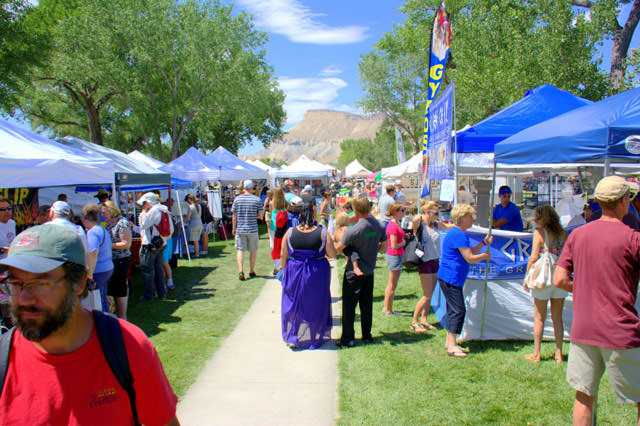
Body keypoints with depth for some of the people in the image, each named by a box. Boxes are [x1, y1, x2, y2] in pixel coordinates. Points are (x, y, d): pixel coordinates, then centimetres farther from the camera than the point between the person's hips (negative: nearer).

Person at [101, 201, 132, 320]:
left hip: (121, 260, -8)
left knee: (121, 289, -1)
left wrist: (109, 245, -18)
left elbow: (126, 244, -18)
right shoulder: (109, 223, 11)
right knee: (113, 288, 15)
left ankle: (122, 316, 8)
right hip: (111, 260, 9)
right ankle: (116, 313, 28)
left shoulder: (122, 223, -14)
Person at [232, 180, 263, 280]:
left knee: (240, 250, 5)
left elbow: (234, 215, 1)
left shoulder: (237, 199, -1)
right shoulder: (257, 199, -3)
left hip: (240, 229, 0)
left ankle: (240, 271, -9)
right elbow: (260, 215, -3)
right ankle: (252, 272, 21)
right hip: (253, 229, 0)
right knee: (253, 251, 12)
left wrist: (233, 228, 9)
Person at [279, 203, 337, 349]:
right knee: (315, 305, 15)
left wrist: (284, 270, 14)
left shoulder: (290, 233, -8)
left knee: (294, 304, 16)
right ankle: (314, 338, 26)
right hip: (317, 275, -1)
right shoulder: (323, 233, -12)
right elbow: (333, 255, -7)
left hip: (294, 273, 1)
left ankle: (293, 339, 21)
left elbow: (283, 255, -1)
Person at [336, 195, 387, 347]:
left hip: (354, 272, -5)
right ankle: (367, 335, 23)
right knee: (367, 304, 15)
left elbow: (338, 249, -13)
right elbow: (384, 247, 8)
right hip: (369, 271, 6)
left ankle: (348, 338, 8)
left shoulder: (353, 230, -22)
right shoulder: (379, 226, -4)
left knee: (349, 305, 5)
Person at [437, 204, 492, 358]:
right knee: (458, 310, -9)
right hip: (451, 278, -11)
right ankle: (452, 346, -5)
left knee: (453, 310, 15)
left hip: (450, 278, 11)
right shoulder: (458, 234, -19)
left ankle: (450, 342, 24)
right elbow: (470, 258, -19)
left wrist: (484, 242, 13)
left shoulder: (461, 233, 16)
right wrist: (485, 256, -3)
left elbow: (470, 251, 23)